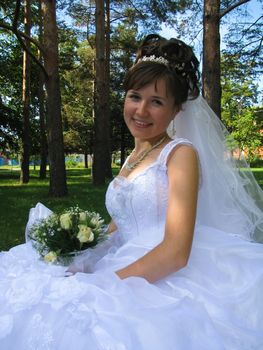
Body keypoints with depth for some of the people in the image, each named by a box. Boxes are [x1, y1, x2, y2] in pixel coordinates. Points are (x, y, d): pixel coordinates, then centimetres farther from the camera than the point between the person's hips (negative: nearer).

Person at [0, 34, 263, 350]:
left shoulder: (181, 154, -7)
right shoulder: (133, 157, 17)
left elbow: (175, 252, -17)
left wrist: (99, 286, -20)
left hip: (165, 284, -7)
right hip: (126, 270, 7)